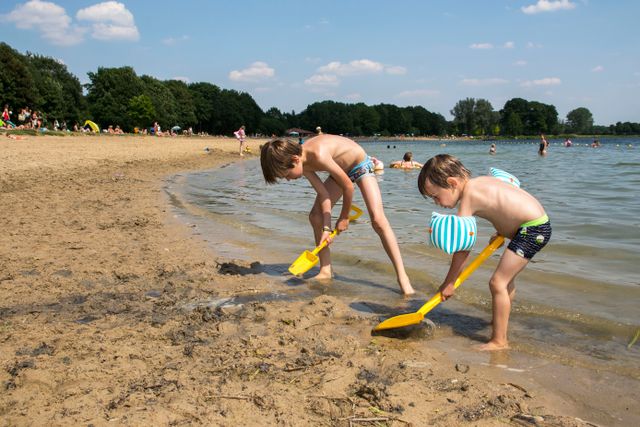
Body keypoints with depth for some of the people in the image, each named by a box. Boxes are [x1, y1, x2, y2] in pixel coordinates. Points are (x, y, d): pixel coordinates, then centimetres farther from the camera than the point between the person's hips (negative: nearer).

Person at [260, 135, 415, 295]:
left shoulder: (318, 155, -39)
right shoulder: (303, 163, -15)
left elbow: (348, 186, -29)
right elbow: (324, 194, -13)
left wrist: (344, 217, -14)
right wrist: (326, 228, -20)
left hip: (361, 166, -8)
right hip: (341, 171, 8)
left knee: (378, 219, -23)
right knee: (315, 216, 0)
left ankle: (402, 276, -20)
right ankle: (326, 270, 12)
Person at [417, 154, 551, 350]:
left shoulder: (468, 196, -19)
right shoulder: (480, 181, 6)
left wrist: (449, 283, -7)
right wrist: (503, 230, 17)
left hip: (533, 229, -11)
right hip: (535, 224, 11)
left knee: (497, 282, -12)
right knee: (506, 278, 24)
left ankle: (499, 341, -5)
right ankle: (501, 320, 42)